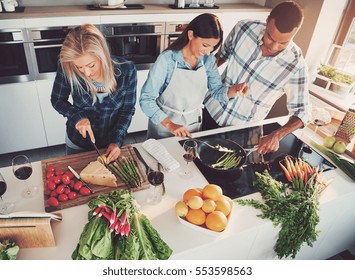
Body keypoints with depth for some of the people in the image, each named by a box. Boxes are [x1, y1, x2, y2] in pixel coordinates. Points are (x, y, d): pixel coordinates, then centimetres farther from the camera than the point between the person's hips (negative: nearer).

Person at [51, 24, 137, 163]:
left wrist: (117, 141, -20)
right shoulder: (67, 69, -24)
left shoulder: (126, 70, -23)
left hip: (112, 143, 0)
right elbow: (57, 100, -6)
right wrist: (77, 116, -24)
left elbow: (127, 110, -12)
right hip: (77, 143, 0)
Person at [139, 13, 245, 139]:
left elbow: (217, 92, -1)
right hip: (164, 122, -4)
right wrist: (169, 124, -29)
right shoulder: (167, 60, -22)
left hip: (194, 123, 4)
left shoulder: (208, 60, -7)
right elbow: (146, 99, -21)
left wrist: (235, 89, -21)